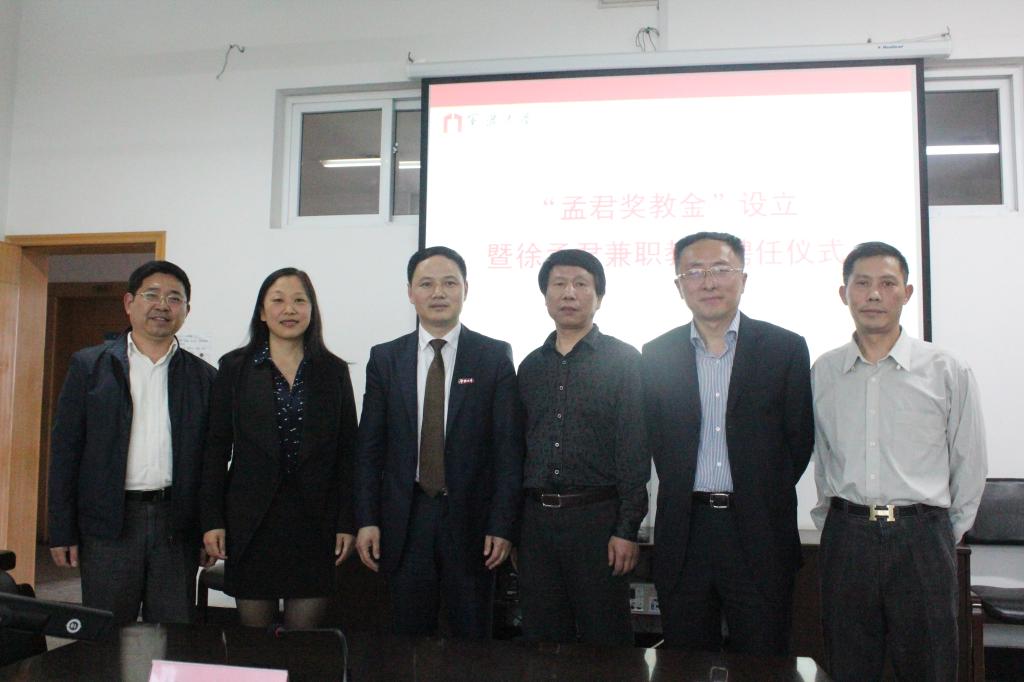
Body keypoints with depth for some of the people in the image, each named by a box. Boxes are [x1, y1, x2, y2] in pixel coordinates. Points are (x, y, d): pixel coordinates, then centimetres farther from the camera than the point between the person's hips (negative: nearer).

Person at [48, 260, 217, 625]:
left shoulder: (203, 377, 7)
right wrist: (62, 531, -2)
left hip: (177, 526, 1)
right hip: (108, 523, -1)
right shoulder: (89, 365, 4)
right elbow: (65, 450, 2)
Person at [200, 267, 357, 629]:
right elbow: (217, 448, 4)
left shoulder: (334, 371, 5)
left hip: (314, 519, 0)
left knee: (306, 633, 3)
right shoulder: (235, 367, 4)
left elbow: (346, 452, 5)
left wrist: (347, 522, 0)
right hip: (251, 518, 0)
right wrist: (212, 520, -2)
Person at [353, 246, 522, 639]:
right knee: (408, 640, 10)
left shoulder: (495, 356, 0)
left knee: (473, 640, 8)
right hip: (403, 521, 2)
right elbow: (369, 447, 6)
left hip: (470, 520, -1)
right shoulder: (385, 358, 6)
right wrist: (366, 519, -1)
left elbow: (509, 447, -3)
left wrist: (503, 524, -7)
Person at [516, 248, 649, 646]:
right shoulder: (531, 366, 12)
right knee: (542, 639, 12)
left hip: (597, 518, -4)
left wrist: (627, 530, -12)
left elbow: (634, 451, -7)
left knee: (606, 641, 5)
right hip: (536, 519, 4)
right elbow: (520, 448, 13)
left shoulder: (623, 360, -2)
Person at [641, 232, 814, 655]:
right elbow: (655, 439, 9)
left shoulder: (785, 349, 0)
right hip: (683, 535, 2)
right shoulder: (657, 355, 6)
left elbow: (800, 438, 3)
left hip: (759, 534, -1)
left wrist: (761, 500, 4)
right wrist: (685, 496, 3)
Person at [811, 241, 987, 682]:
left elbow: (970, 464, 6)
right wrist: (830, 521, 12)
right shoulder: (822, 373, 4)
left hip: (921, 539, -1)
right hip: (845, 537, 2)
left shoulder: (947, 372, 0)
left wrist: (944, 534, 10)